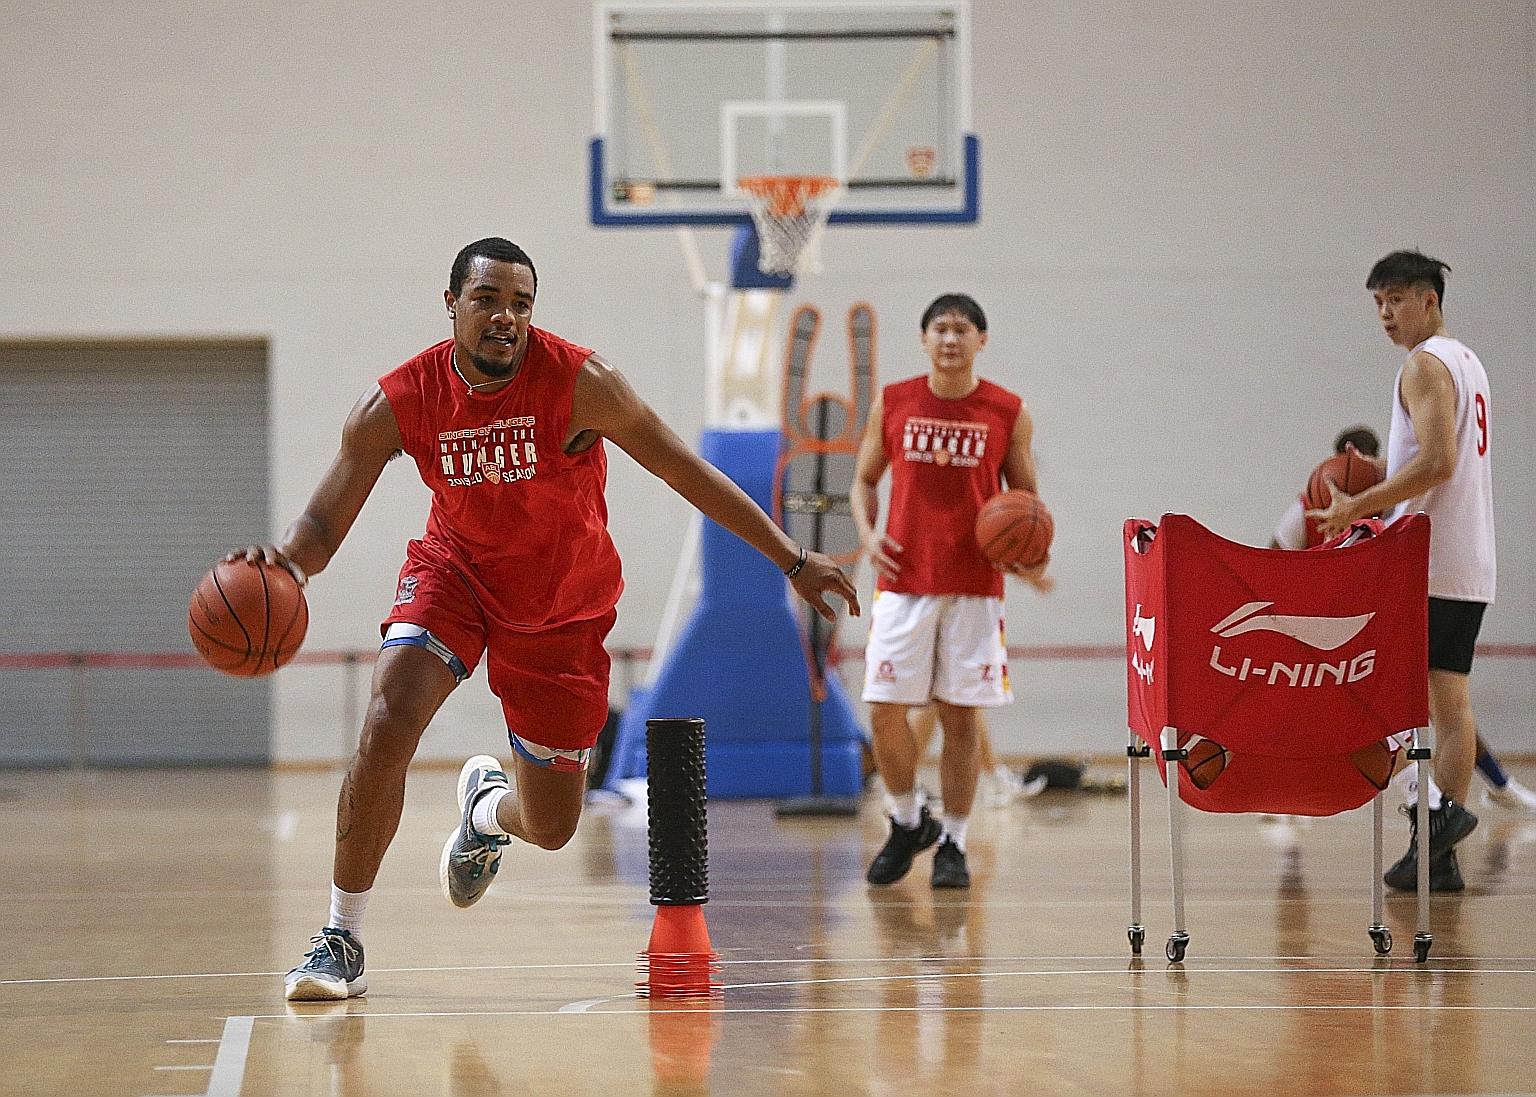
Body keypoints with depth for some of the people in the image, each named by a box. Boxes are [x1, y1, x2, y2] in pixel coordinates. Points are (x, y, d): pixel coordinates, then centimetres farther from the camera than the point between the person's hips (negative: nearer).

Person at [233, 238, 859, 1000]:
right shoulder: (398, 403, -20)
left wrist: (794, 562, -14)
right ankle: (341, 941, -13)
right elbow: (323, 525, -15)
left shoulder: (577, 382, -24)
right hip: (456, 569, 0)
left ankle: (487, 807, 47)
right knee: (385, 729, -27)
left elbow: (689, 474, -15)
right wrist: (284, 559, -40)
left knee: (551, 827, 6)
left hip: (563, 607, 0)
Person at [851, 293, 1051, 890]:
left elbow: (1026, 498, 7)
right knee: (885, 711, -4)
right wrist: (867, 532, -7)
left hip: (975, 587, -1)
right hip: (903, 581, 1)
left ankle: (953, 844, 10)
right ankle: (908, 823, 19)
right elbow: (864, 480, 12)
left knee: (959, 716, 1)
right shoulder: (892, 403, 3)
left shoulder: (1009, 413, 0)